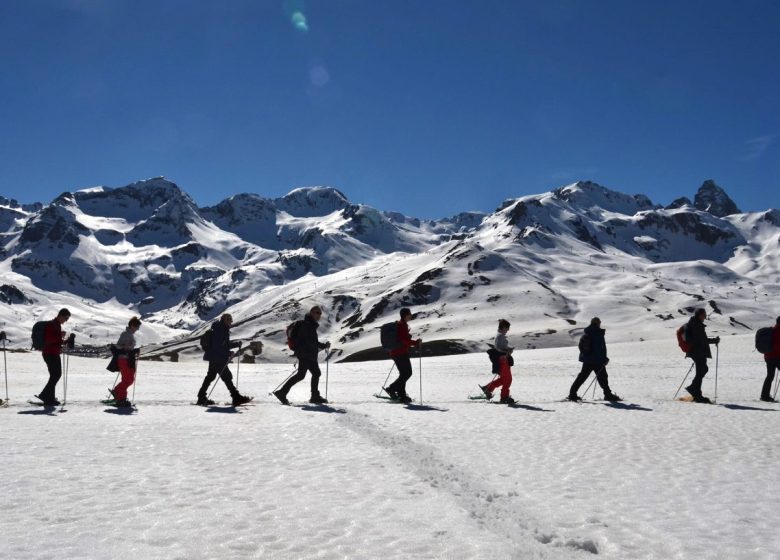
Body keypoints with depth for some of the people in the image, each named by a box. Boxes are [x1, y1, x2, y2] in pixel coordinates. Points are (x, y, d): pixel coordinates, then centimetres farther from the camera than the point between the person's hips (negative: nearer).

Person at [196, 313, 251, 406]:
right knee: (227, 376, -9)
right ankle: (236, 398, -7)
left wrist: (237, 344, 8)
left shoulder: (224, 330, 15)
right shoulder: (219, 330, -17)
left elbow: (226, 345, 21)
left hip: (214, 358, 11)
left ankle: (202, 398, 22)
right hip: (217, 358, -11)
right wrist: (228, 353, -24)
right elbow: (218, 346, -24)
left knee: (210, 377, 15)